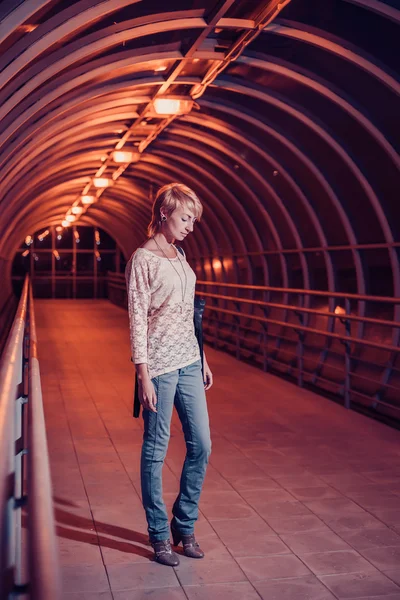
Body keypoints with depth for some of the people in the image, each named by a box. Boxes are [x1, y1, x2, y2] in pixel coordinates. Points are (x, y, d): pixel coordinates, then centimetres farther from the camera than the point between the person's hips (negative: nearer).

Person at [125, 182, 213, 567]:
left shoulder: (179, 256, 12)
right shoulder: (143, 259, -10)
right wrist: (144, 376, -17)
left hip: (188, 362, 8)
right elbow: (137, 320, -14)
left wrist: (202, 359, 17)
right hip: (160, 367, -8)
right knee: (155, 451, 4)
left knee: (201, 445, 9)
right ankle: (159, 535, 16)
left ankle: (184, 525, 24)